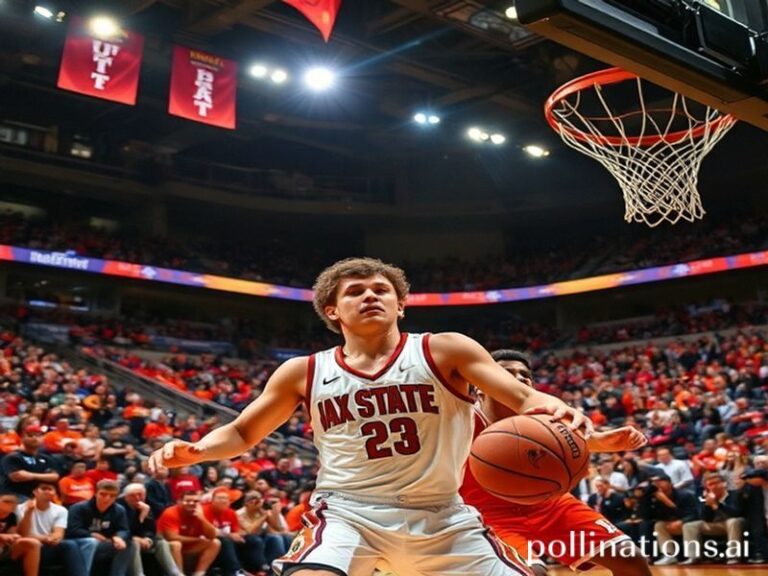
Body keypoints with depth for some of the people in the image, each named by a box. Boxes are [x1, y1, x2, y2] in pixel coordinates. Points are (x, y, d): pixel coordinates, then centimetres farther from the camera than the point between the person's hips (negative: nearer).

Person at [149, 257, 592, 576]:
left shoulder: (445, 351, -2)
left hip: (440, 516, 1)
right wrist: (195, 450, -9)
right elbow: (242, 432, 13)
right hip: (348, 511, -1)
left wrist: (551, 407, -34)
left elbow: (522, 397, -8)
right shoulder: (304, 373, 3)